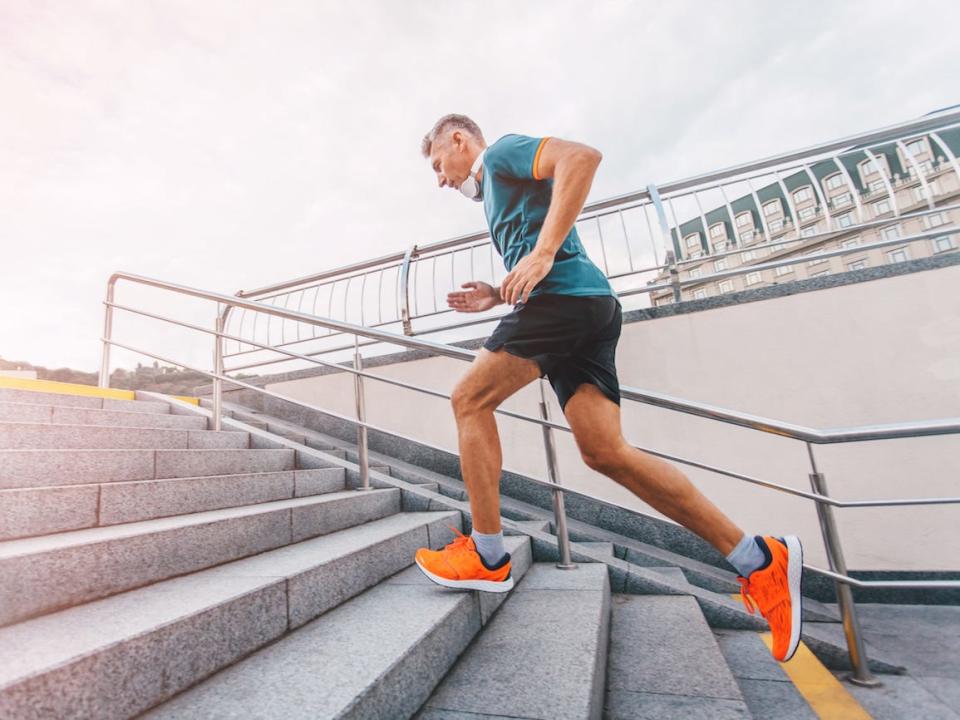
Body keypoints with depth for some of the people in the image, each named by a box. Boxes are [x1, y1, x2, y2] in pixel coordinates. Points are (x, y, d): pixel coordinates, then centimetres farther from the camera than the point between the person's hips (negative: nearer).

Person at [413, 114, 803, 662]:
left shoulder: (501, 152, 11)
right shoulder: (498, 192, 37)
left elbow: (582, 156, -10)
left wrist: (543, 252, -19)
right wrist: (496, 296, 20)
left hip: (566, 296, -9)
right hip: (588, 307, 9)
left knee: (470, 399, -5)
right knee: (605, 450, -3)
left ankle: (488, 558, 1)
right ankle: (758, 560, 2)